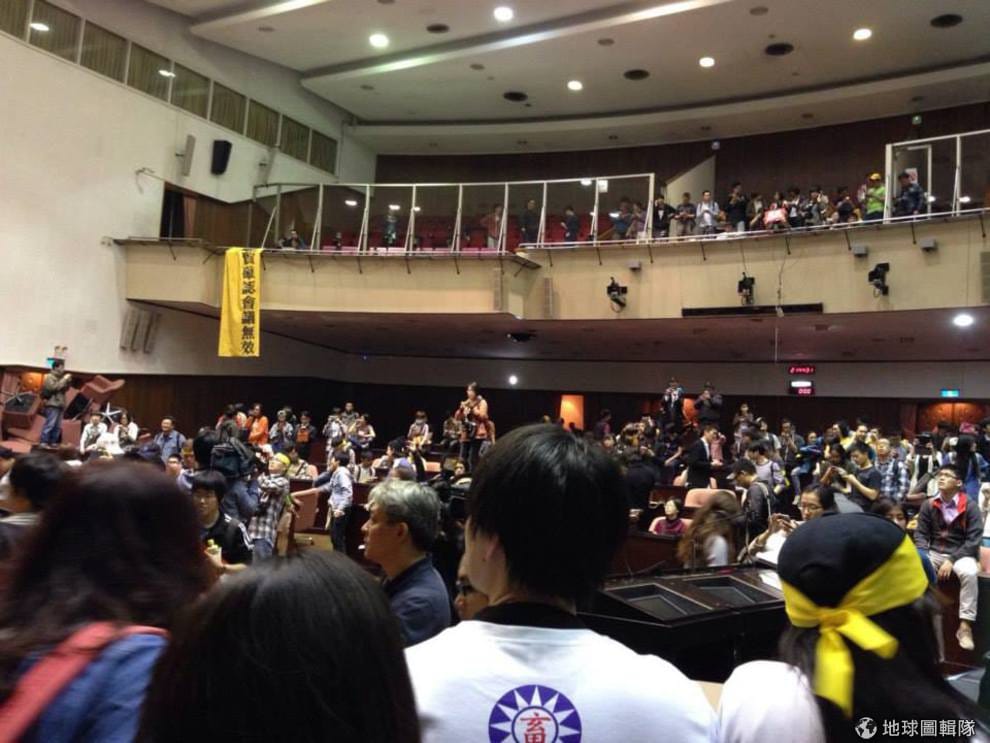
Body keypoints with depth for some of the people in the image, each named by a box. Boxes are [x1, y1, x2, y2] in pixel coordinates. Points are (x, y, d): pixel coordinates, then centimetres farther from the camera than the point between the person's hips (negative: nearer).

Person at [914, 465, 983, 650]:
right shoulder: (929, 504, 2)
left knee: (969, 573, -35)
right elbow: (920, 534, 4)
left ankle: (965, 625, -26)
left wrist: (952, 560, -18)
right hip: (934, 552, 3)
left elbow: (974, 539, -10)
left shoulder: (970, 506, -7)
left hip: (961, 553, -3)